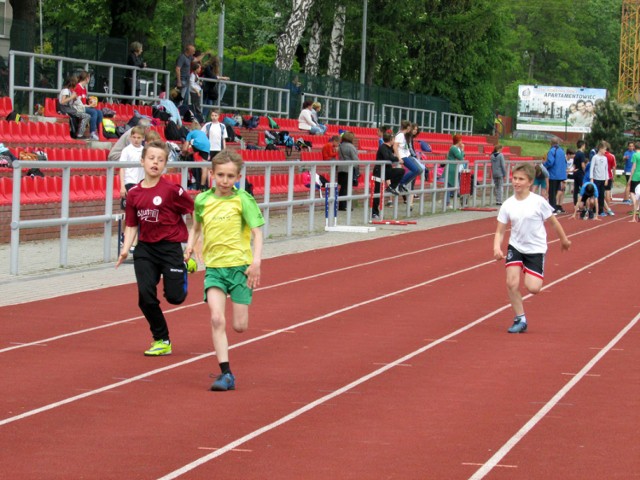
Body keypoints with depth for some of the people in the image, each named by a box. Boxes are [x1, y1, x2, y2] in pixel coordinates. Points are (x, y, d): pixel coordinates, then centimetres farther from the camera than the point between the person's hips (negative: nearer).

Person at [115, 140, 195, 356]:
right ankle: (162, 341, 13)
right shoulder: (134, 193, 2)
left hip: (170, 247, -3)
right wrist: (125, 249, -4)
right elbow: (131, 225, 9)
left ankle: (182, 273, 35)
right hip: (145, 249, 4)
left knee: (174, 296, -4)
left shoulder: (172, 190, -11)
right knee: (146, 296, -4)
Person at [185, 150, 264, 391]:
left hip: (240, 265, -2)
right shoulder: (202, 200, 5)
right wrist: (191, 243, 4)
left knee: (240, 326, 2)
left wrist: (256, 262, -17)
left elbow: (257, 232, -6)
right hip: (214, 267, 2)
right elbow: (196, 226, 23)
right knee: (217, 319, -15)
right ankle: (225, 373, -11)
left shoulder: (243, 200, -5)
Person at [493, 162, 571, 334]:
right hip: (515, 247, 2)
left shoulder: (538, 202, -12)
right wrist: (497, 247, -21)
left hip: (536, 249, -2)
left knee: (532, 288, -14)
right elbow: (500, 231, -3)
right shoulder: (507, 205, -5)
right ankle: (520, 320, 3)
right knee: (512, 283, -13)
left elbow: (553, 222, 1)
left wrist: (564, 239, 11)